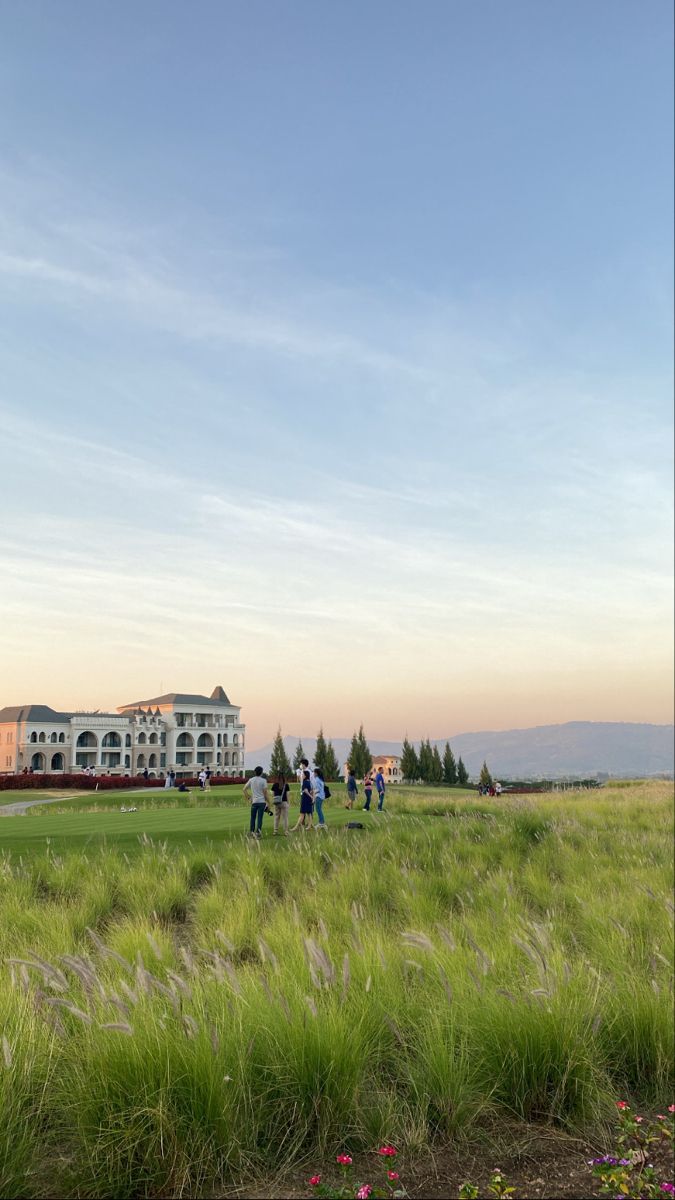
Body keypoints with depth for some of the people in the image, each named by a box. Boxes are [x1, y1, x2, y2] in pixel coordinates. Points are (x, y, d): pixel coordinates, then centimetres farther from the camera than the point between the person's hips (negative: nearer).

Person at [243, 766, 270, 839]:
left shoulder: (251, 780, 6)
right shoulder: (263, 780, -5)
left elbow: (244, 789, 10)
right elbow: (265, 792, -7)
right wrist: (268, 802, -1)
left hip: (254, 802, 3)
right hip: (262, 801, -3)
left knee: (253, 817, 12)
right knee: (260, 817, -1)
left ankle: (251, 832, 13)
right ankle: (258, 832, -5)